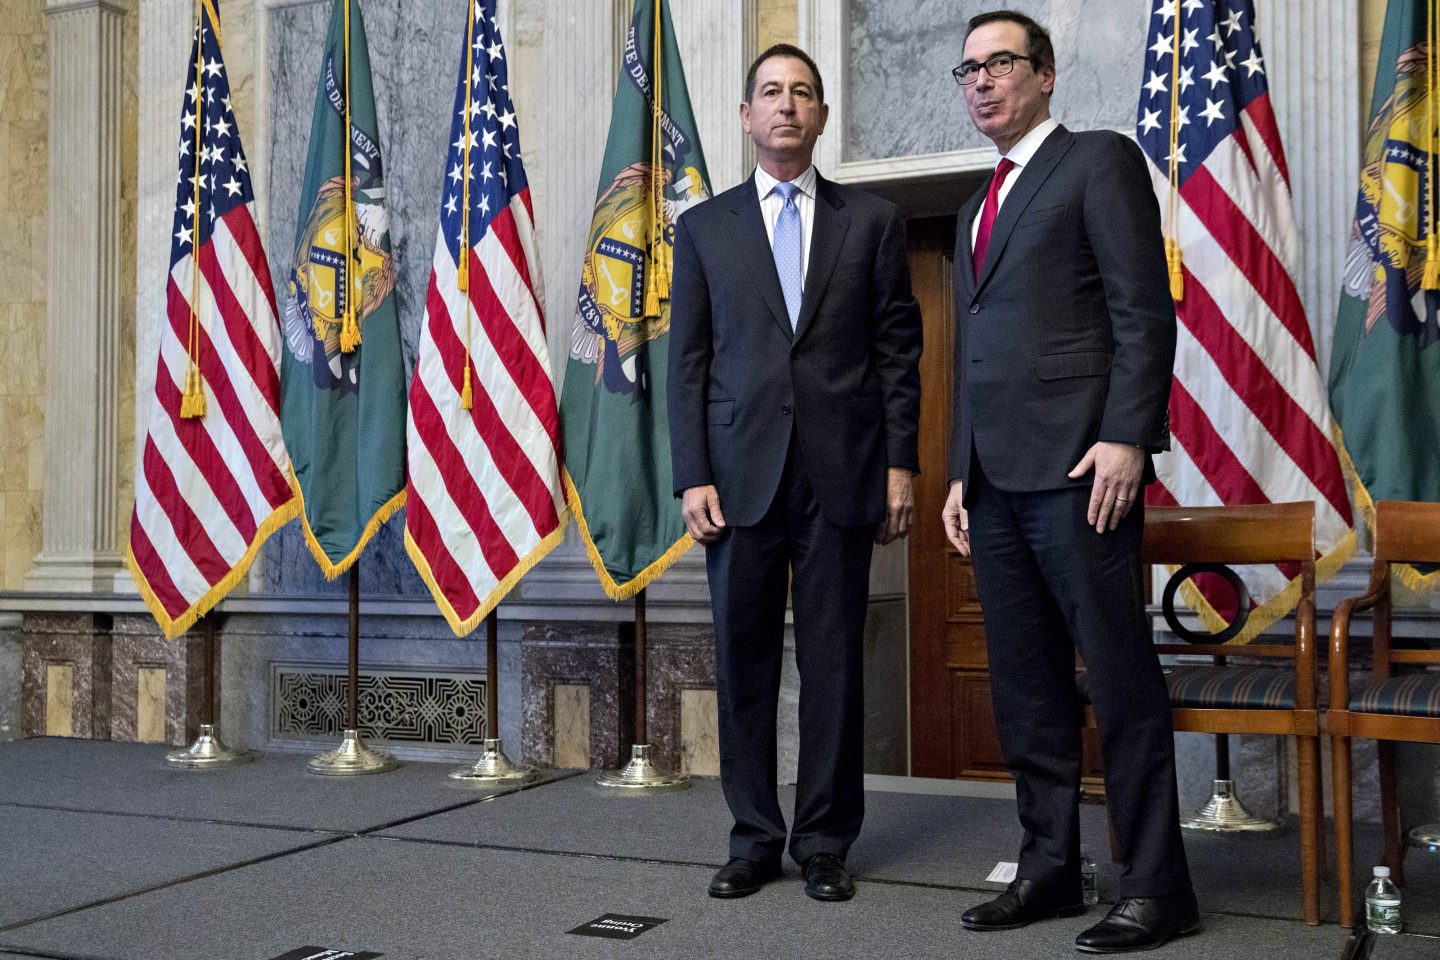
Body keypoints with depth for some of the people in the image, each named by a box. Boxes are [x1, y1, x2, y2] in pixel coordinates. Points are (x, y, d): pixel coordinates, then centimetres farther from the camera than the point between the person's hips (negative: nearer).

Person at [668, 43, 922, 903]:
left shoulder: (873, 221, 10)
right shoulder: (705, 227, 11)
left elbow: (899, 349, 7)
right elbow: (687, 360, 7)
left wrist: (901, 464, -1)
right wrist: (693, 475, -2)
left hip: (840, 473, 0)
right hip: (740, 475, 1)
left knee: (833, 661, 3)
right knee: (743, 661, 4)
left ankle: (825, 842, 14)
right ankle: (755, 838, 16)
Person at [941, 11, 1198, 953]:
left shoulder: (1100, 160, 2)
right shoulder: (978, 209, 24)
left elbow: (1145, 311, -8)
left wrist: (1125, 437, -17)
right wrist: (960, 471, 17)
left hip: (1076, 465, -8)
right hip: (996, 479, 8)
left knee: (1122, 680, -5)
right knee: (1027, 689, 9)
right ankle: (1049, 867, 18)